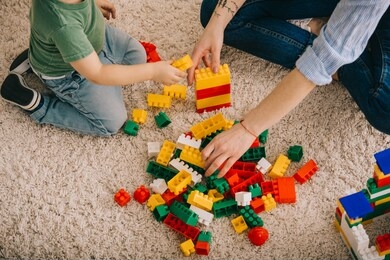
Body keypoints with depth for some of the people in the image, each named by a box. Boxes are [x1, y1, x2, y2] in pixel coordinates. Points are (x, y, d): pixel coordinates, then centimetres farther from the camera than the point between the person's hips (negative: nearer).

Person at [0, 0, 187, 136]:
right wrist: (153, 71, -34)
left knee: (137, 55, 16)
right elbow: (96, 74, -37)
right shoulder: (63, 24, -46)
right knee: (112, 122, 3)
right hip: (67, 73, -7)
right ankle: (36, 103, 6)